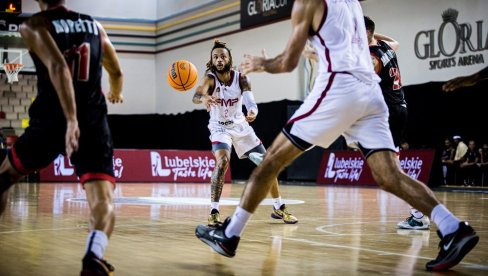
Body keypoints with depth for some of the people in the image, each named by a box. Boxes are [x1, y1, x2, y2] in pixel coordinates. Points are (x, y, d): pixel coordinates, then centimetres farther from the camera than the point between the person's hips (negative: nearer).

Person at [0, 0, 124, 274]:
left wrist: (70, 119, -26)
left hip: (51, 119, -2)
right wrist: (116, 93, 48)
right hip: (94, 122, 2)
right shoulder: (94, 25, 14)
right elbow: (117, 72, 25)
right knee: (103, 199, -6)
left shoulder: (35, 25, 0)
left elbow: (57, 67, -18)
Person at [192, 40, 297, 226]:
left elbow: (249, 100, -29)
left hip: (240, 125, 4)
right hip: (219, 127, -3)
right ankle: (214, 211, -23)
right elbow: (196, 96, -42)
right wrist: (203, 98, -67)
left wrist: (253, 111, -54)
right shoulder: (210, 78, -22)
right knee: (222, 161, -31)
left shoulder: (240, 78, -15)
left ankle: (279, 208, 21)